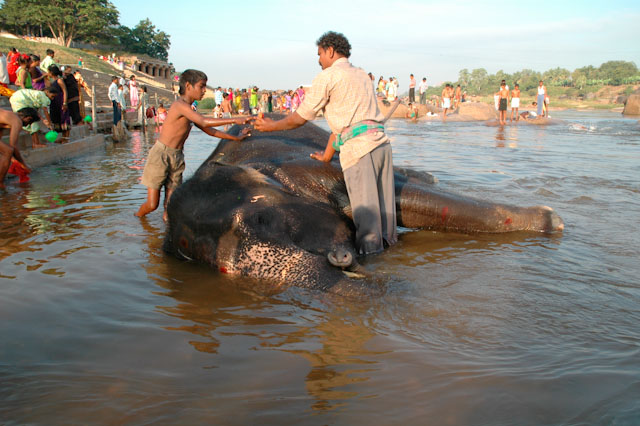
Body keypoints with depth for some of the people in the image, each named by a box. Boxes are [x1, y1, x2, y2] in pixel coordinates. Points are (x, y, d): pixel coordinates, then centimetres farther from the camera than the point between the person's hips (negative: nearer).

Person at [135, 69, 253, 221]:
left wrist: (236, 138, 16)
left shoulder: (190, 111, 13)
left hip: (177, 158, 8)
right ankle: (137, 218, 29)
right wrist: (234, 120, -30)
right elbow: (204, 122, -28)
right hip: (160, 155, -8)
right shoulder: (179, 105, -15)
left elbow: (210, 131, 19)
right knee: (152, 204, 0)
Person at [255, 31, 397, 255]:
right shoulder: (361, 75, 25)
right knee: (383, 199, 17)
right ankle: (388, 238, 29)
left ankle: (368, 249, 8)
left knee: (364, 205, 0)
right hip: (382, 140, 8)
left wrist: (272, 126, 22)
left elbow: (300, 118, 6)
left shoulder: (327, 77, 2)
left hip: (358, 146, -8)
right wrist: (327, 155, 30)